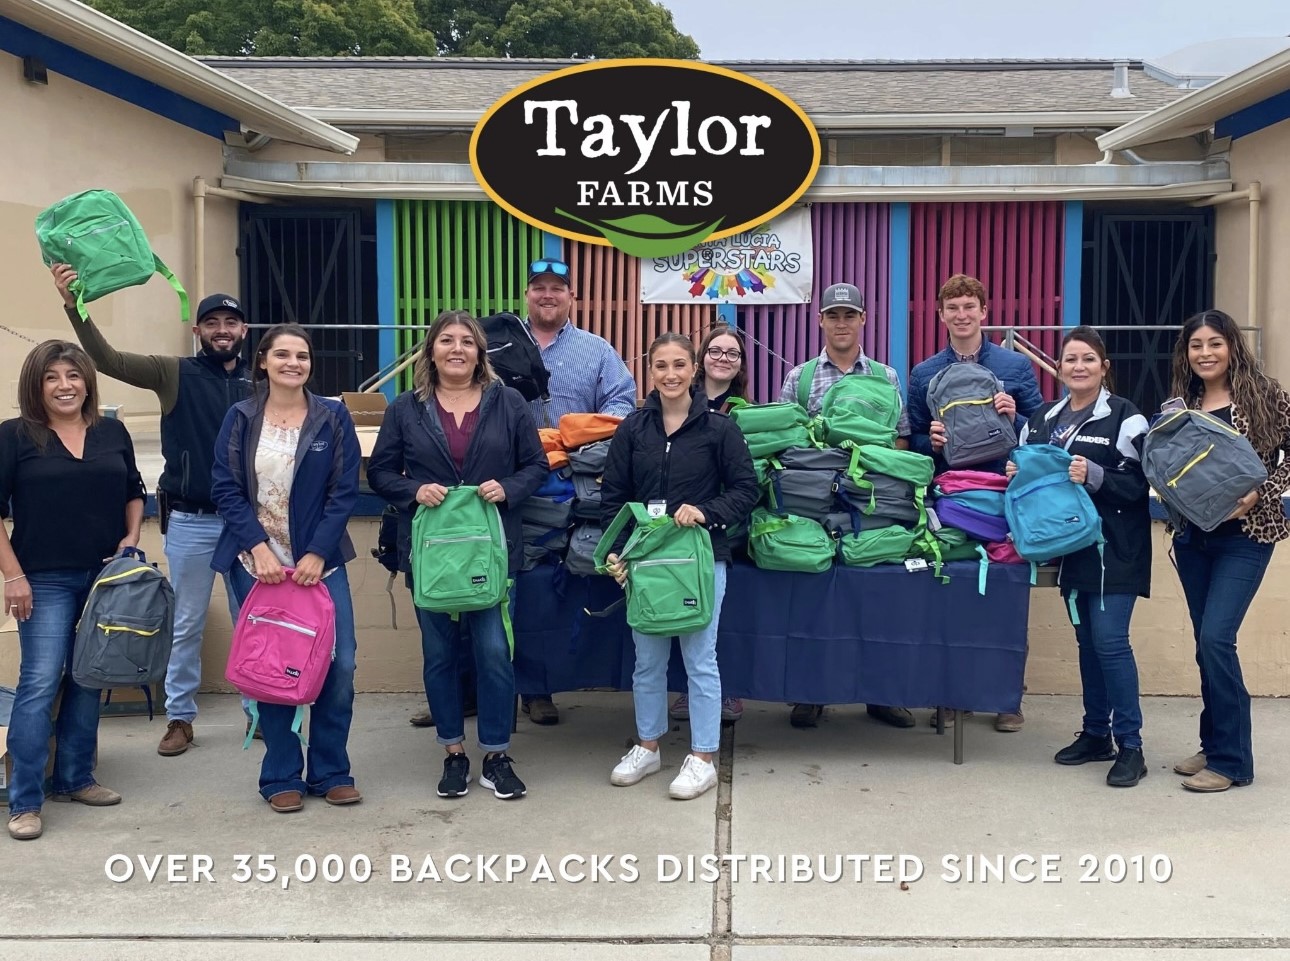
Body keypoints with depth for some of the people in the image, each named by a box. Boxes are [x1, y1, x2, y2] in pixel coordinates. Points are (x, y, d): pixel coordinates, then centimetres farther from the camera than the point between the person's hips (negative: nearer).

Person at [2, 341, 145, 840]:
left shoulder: (112, 433, 8)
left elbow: (134, 494, 19)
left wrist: (132, 538, 2)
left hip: (108, 576, 4)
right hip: (45, 580, -4)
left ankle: (76, 777, 26)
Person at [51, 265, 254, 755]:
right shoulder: (174, 374, -1)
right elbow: (107, 359, -12)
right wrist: (74, 305, -26)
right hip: (190, 521, -1)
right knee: (186, 624, 10)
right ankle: (180, 718, 23)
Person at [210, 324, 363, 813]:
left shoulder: (333, 417, 1)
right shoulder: (240, 418, 3)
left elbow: (345, 491, -3)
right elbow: (226, 489, -2)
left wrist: (317, 553, -11)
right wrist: (258, 546, -13)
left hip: (320, 561, 0)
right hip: (257, 563, 0)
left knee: (339, 664, -2)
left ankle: (331, 772, 14)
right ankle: (281, 777, 18)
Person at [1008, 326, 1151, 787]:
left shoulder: (1125, 417, -7)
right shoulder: (1043, 418, 11)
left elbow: (1138, 484, -12)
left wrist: (1093, 476, -24)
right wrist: (1016, 471, -2)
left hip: (1115, 549, -6)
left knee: (1110, 640, -9)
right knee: (1086, 640, 13)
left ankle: (1130, 745, 0)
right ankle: (1096, 733, 23)